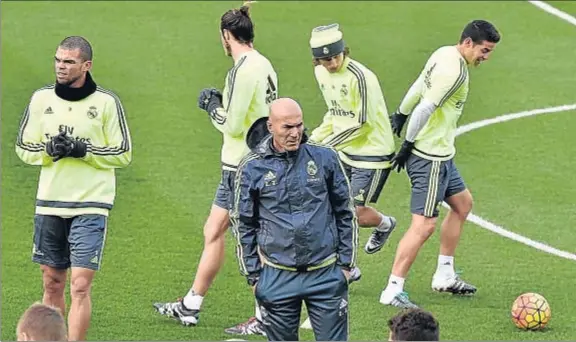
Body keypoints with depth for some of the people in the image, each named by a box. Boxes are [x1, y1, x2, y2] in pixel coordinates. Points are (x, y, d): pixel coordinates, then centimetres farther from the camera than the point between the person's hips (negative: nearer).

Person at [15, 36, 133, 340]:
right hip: (49, 203, 4)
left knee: (80, 285, -10)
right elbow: (23, 147, 10)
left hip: (90, 206, -4)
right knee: (52, 282, 10)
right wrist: (49, 150, -11)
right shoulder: (42, 98, 4)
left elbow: (123, 155, -2)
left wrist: (83, 150, -15)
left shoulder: (106, 102, -5)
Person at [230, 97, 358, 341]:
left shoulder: (325, 158, 0)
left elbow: (346, 213, 8)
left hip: (326, 275, 0)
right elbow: (243, 225, 7)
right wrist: (252, 275, 4)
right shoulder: (252, 168, -1)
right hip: (278, 278, 0)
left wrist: (346, 263, 5)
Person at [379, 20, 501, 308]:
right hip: (430, 158, -11)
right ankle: (392, 292, -10)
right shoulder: (455, 71, -23)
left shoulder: (444, 54, 7)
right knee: (424, 224, -11)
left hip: (441, 154, 11)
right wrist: (408, 145, -17)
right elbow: (426, 108, -24)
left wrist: (401, 114, 30)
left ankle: (444, 276, 30)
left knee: (462, 203, 23)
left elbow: (419, 87, 19)